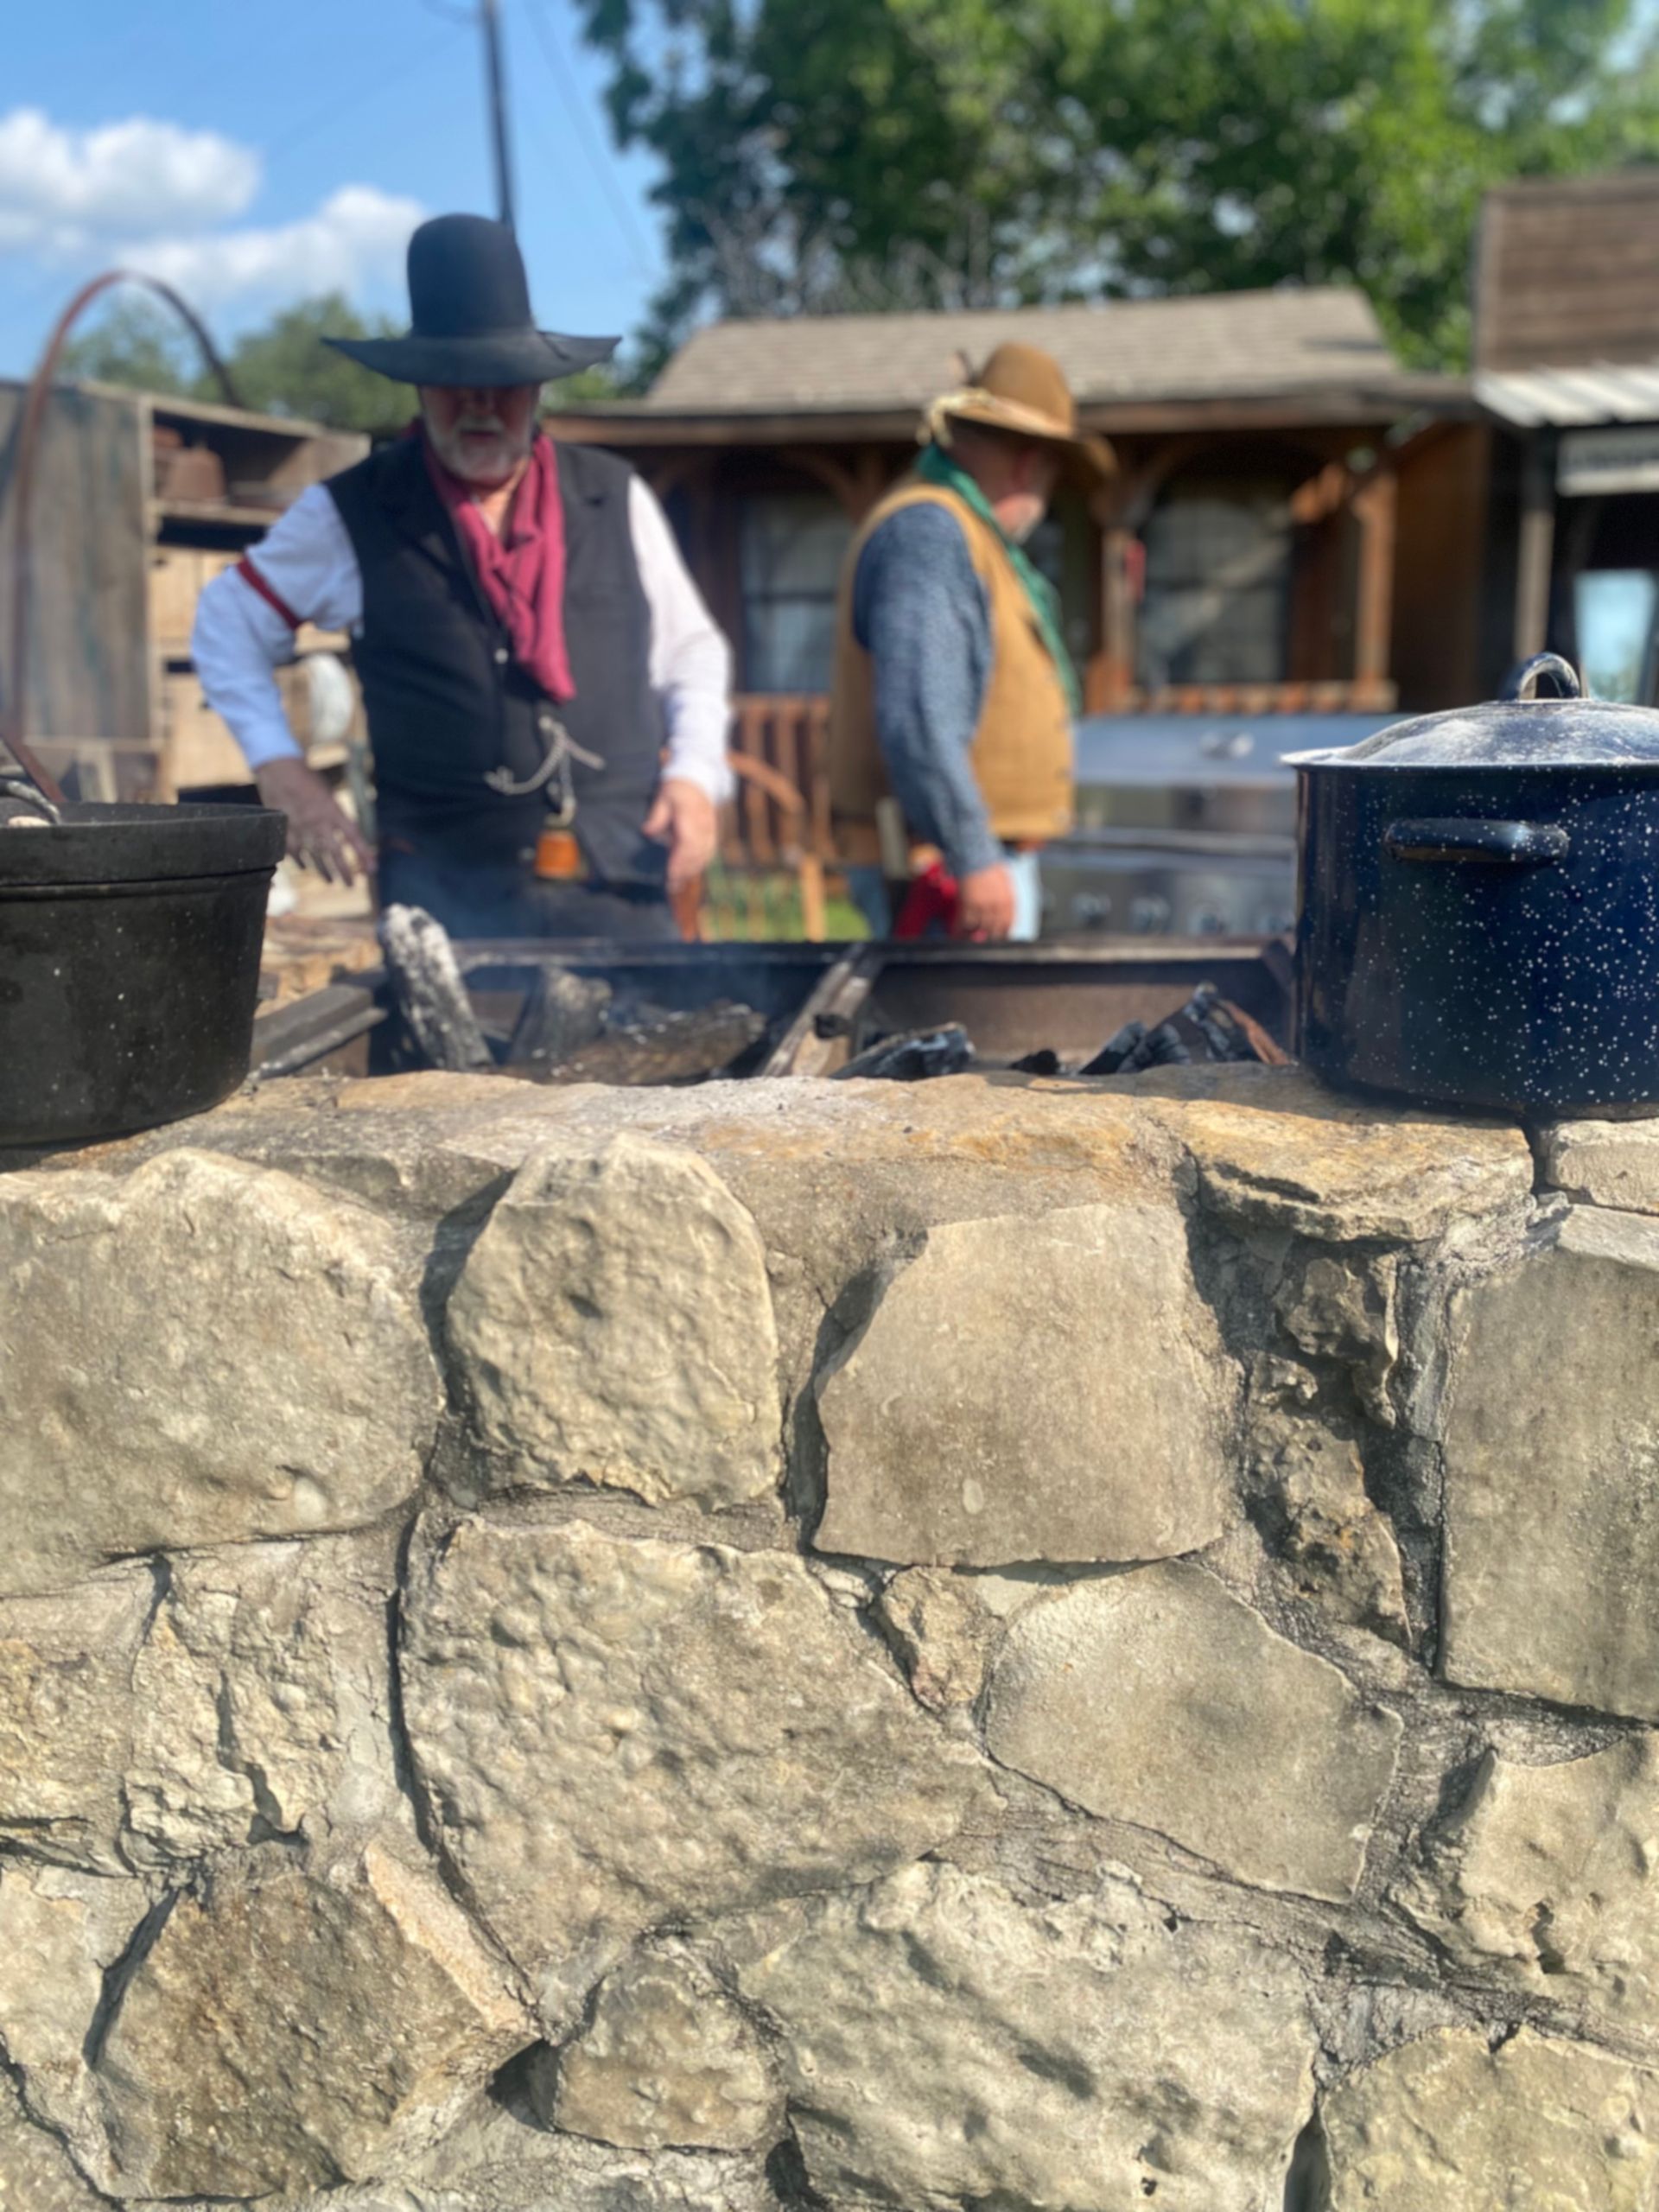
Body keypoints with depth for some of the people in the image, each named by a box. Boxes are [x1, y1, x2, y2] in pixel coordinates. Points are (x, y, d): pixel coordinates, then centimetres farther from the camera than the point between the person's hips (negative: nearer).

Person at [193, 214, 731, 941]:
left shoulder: (616, 499, 10)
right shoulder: (348, 516, 5)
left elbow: (691, 654, 19)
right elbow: (227, 621, 17)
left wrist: (694, 774, 2)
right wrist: (282, 771, 6)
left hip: (624, 888, 2)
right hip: (451, 898, -2)